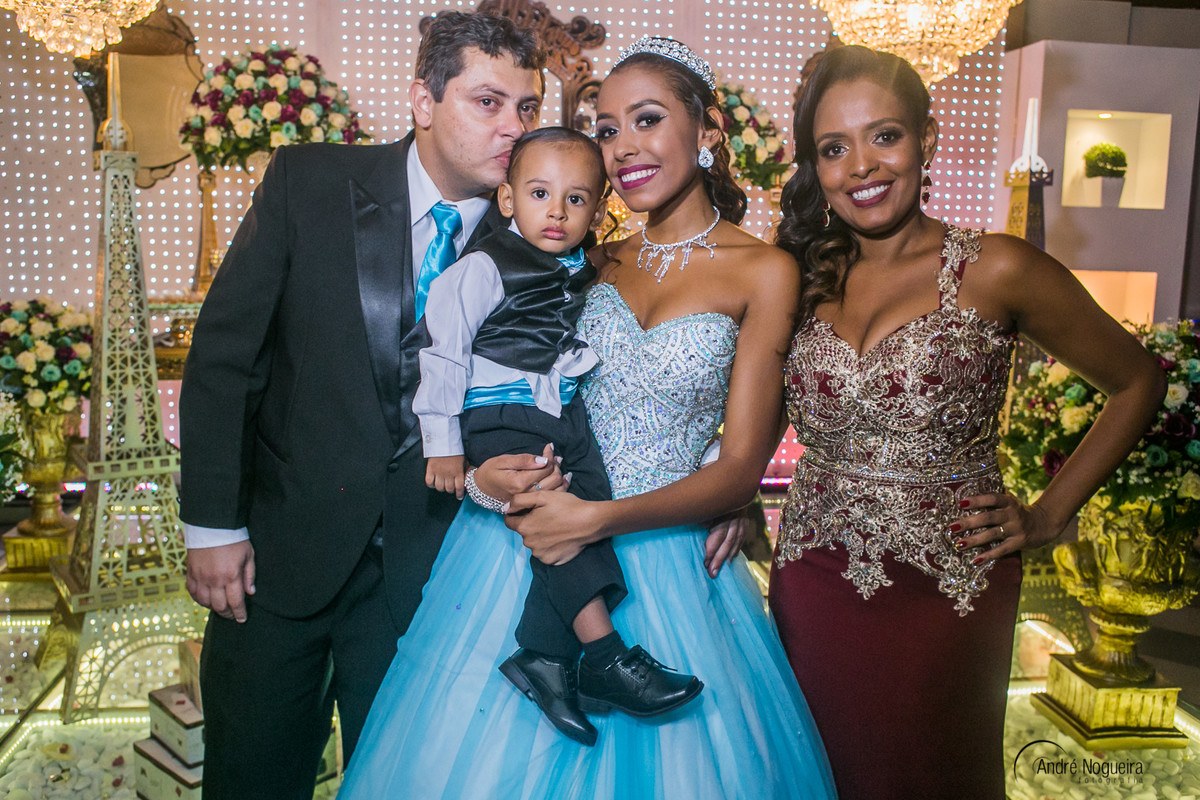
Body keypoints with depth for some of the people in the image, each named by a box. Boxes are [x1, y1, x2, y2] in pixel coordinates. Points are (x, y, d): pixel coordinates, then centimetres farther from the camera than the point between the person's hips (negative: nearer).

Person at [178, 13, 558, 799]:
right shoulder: (310, 180, -7)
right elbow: (223, 354, -6)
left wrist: (491, 468, -19)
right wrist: (213, 524, -7)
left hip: (422, 560, 1)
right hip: (281, 545, 0)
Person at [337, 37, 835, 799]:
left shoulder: (763, 271, -4)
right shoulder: (596, 264, 7)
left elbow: (742, 465, -8)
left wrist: (601, 519, -19)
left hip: (662, 556, -3)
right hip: (528, 532, 3)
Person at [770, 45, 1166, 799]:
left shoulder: (995, 272, -9)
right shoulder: (805, 278, 2)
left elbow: (1137, 382, 2)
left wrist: (1048, 516, -2)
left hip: (945, 590, -2)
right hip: (813, 585, 3)